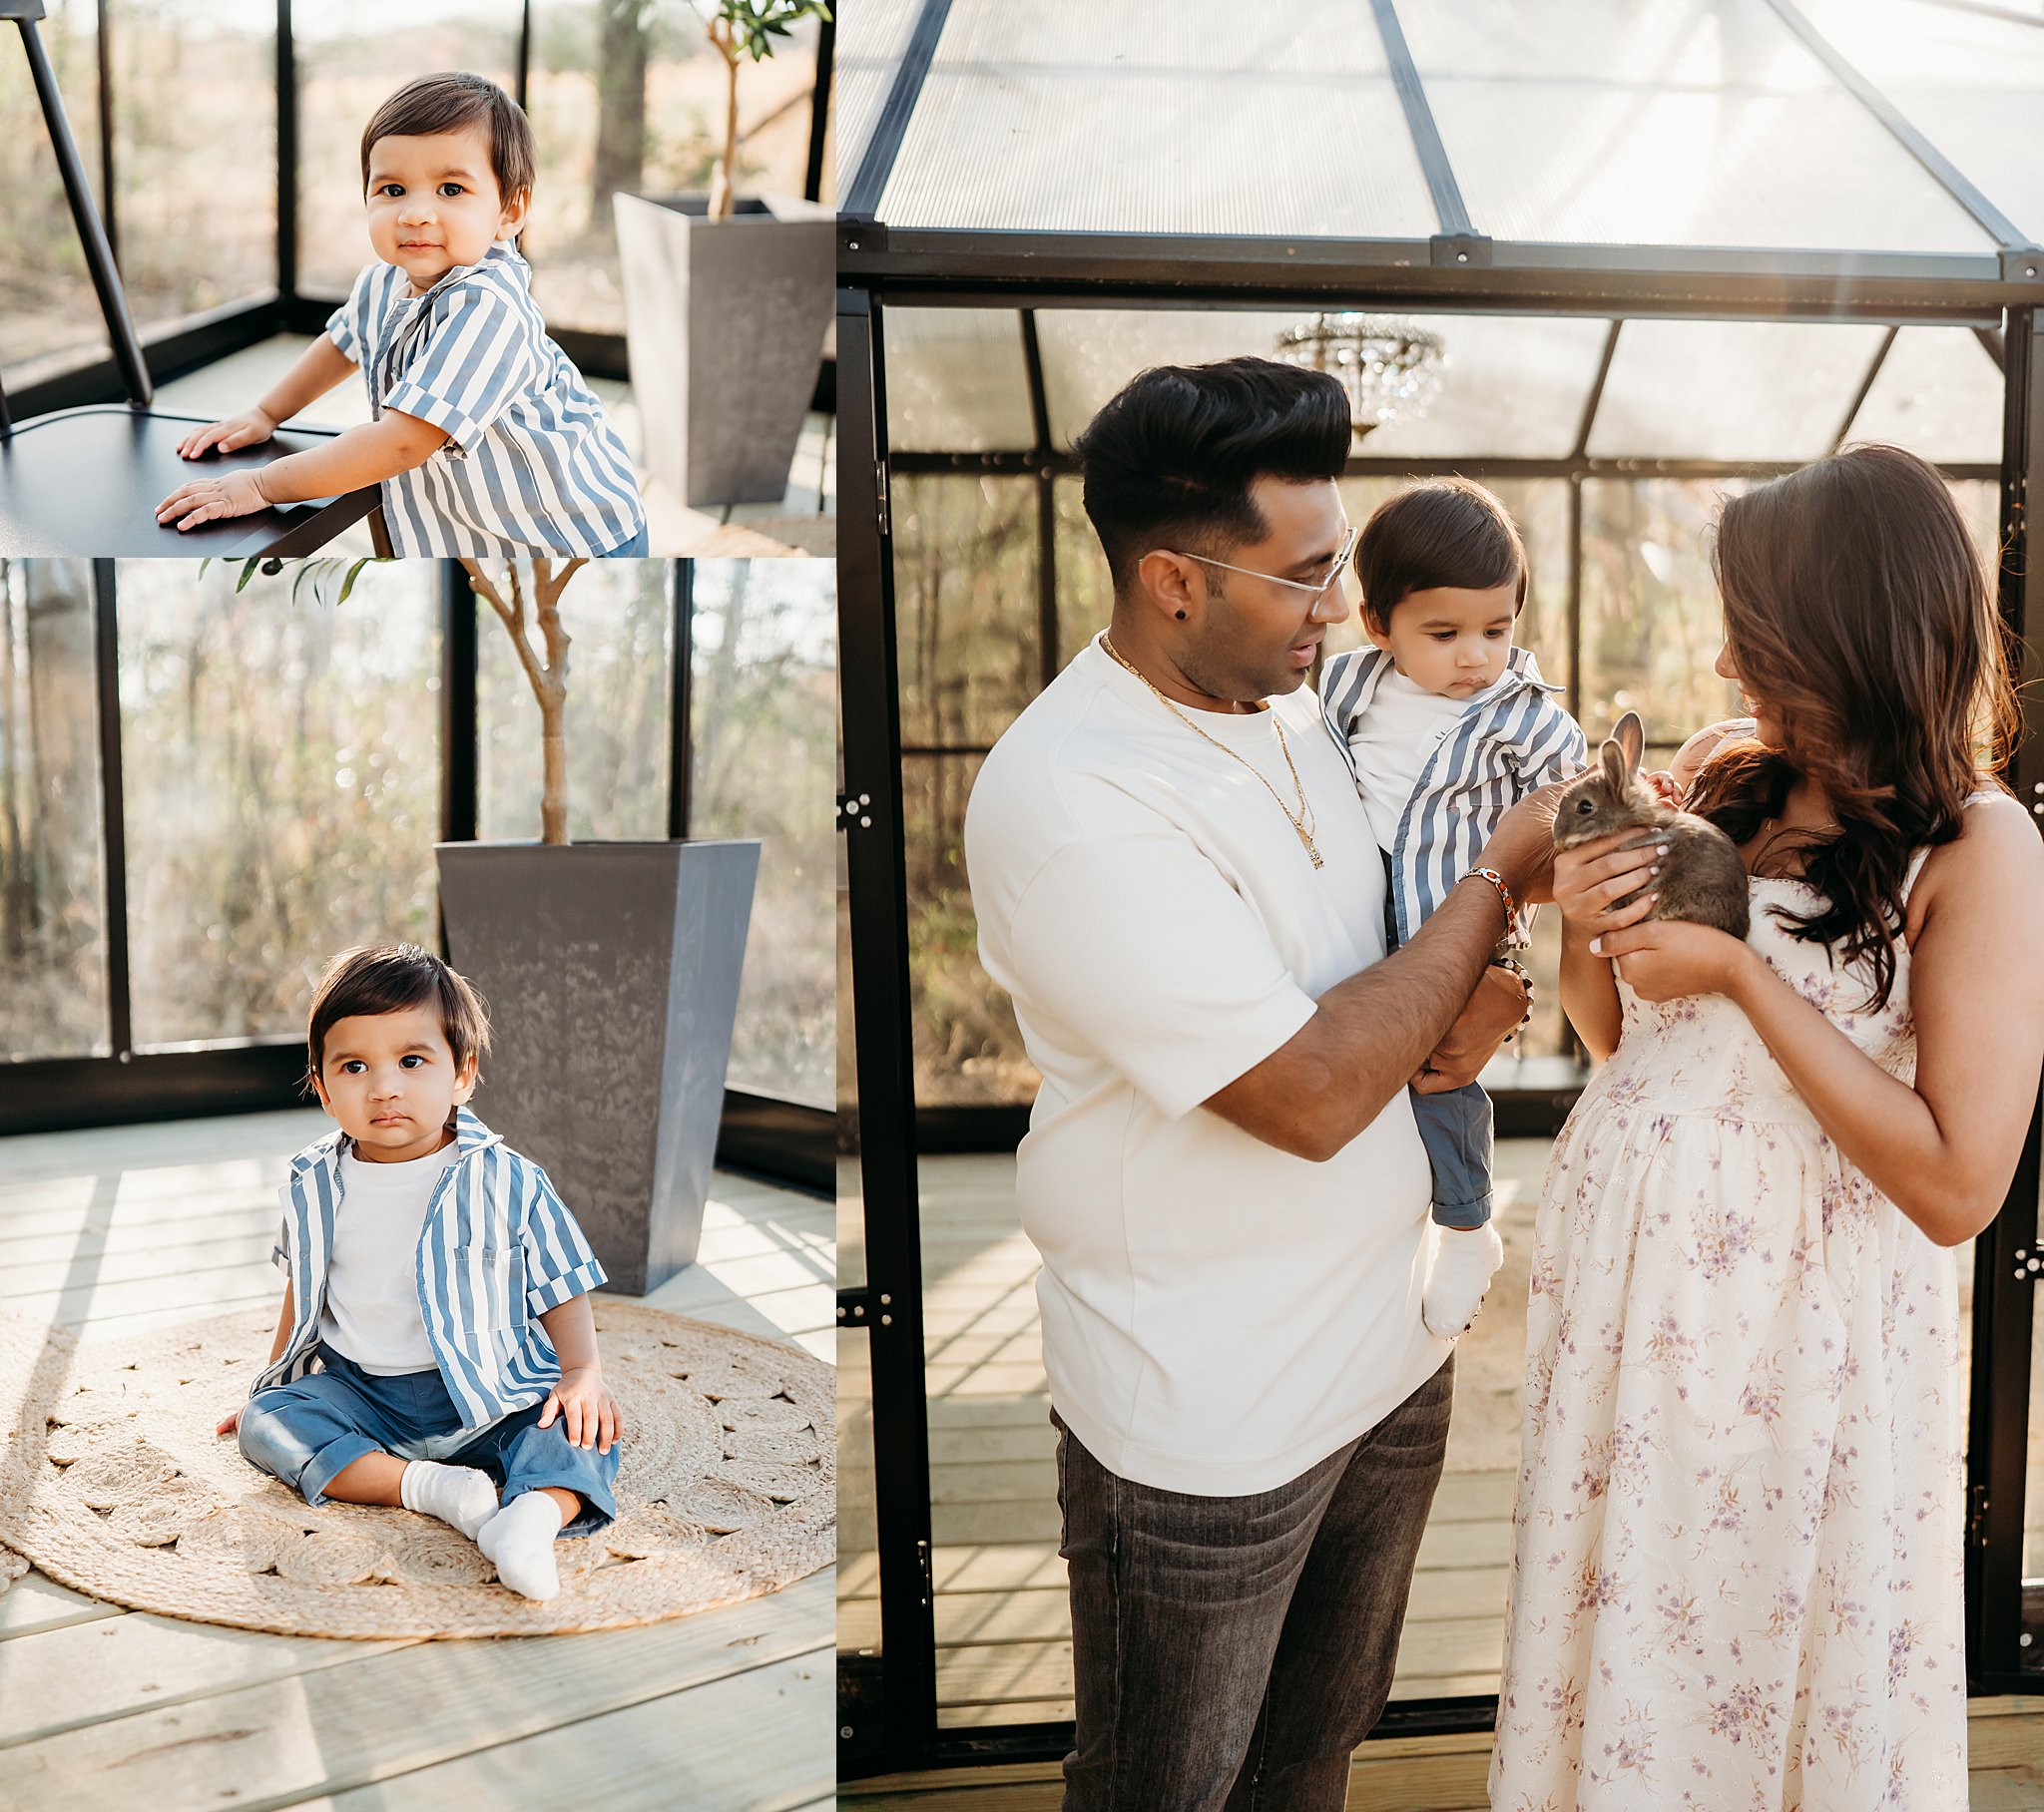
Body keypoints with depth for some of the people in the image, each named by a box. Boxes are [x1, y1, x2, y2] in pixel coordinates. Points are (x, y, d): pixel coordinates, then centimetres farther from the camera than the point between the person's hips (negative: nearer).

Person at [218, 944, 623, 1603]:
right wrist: (270, 1386, 22)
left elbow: (562, 1290, -5)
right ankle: (426, 1485, -32)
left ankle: (537, 1512, -55)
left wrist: (583, 1371, -21)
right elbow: (304, 1293, 18)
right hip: (356, 1393, 3)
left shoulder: (508, 1184, -9)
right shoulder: (316, 1187, 1)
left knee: (580, 1433, -27)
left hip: (488, 1396, -3)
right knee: (268, 1423, -21)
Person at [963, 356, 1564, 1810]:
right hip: (1211, 1421, -7)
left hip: (1388, 1346, 7)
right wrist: (1501, 876, -18)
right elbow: (1308, 1095, -28)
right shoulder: (1069, 800, -26)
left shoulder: (1285, 706, 2)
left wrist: (1441, 1029, -8)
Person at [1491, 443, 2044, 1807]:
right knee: (1619, 1654, 19)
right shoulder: (1727, 781, 2)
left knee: (1766, 1654, 14)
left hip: (1800, 1327, -5)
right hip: (1621, 1283, 5)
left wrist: (1745, 976, -19)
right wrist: (1584, 935, -8)